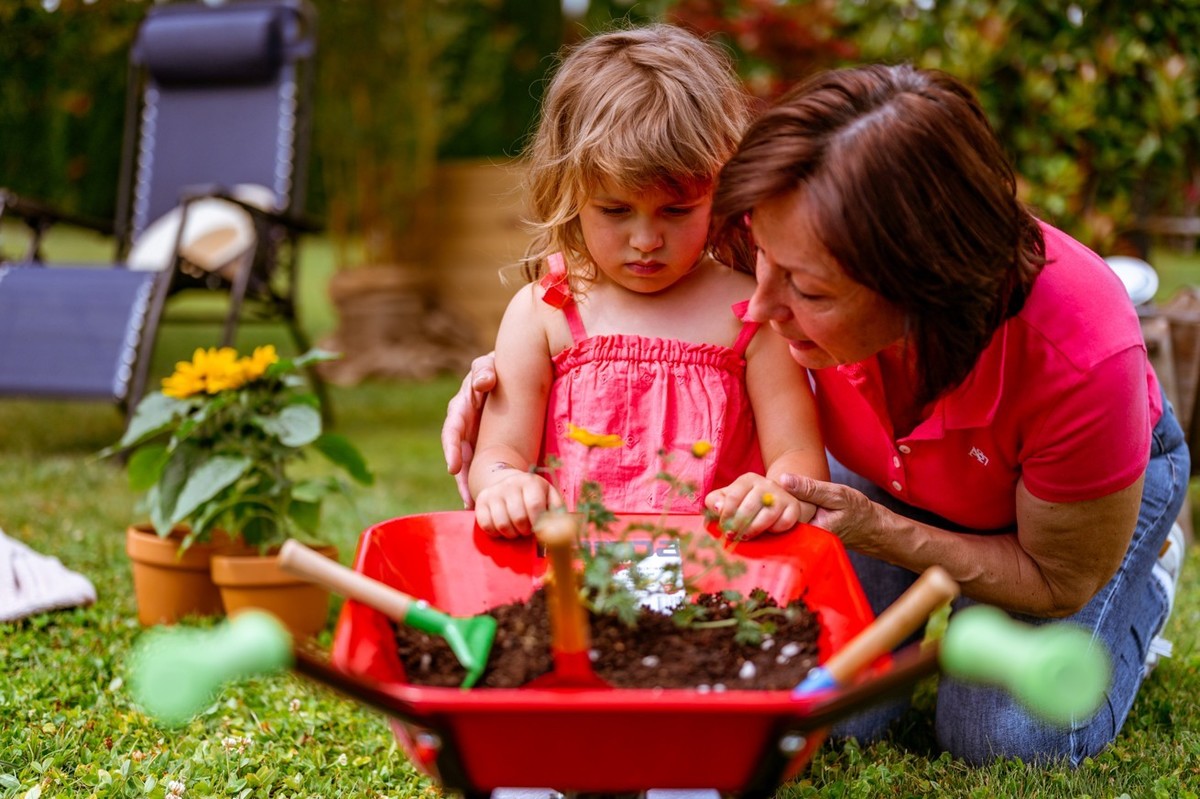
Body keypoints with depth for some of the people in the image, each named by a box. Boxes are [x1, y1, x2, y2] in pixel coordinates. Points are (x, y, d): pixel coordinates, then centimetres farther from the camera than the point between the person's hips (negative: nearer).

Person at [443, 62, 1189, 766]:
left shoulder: (1081, 354, -42)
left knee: (1002, 734, -16)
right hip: (893, 480, 3)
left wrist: (880, 532, -35)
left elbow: (1061, 581, -24)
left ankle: (1148, 568, 13)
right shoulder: (801, 257, -36)